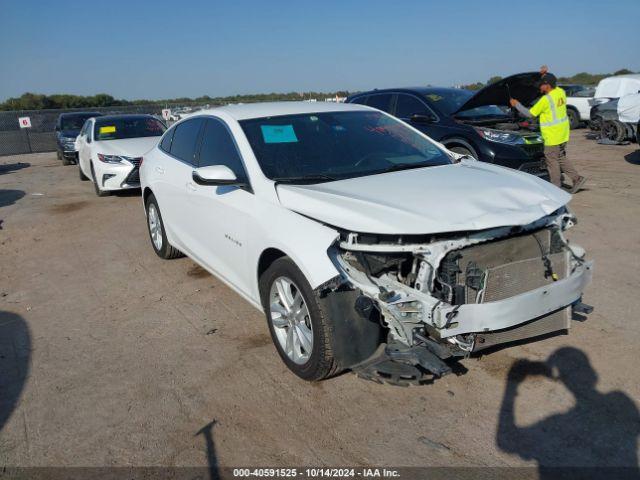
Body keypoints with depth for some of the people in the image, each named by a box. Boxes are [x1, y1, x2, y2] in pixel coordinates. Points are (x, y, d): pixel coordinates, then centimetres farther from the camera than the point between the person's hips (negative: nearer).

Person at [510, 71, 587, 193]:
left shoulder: (546, 99, -19)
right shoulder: (560, 92, 4)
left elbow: (530, 114, -10)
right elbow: (553, 84, 30)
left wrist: (516, 104, 0)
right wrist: (546, 74, 19)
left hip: (552, 136, -9)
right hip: (563, 134, 9)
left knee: (552, 161, 1)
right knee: (561, 158, 19)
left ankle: (556, 187, 7)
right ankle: (577, 178, 16)